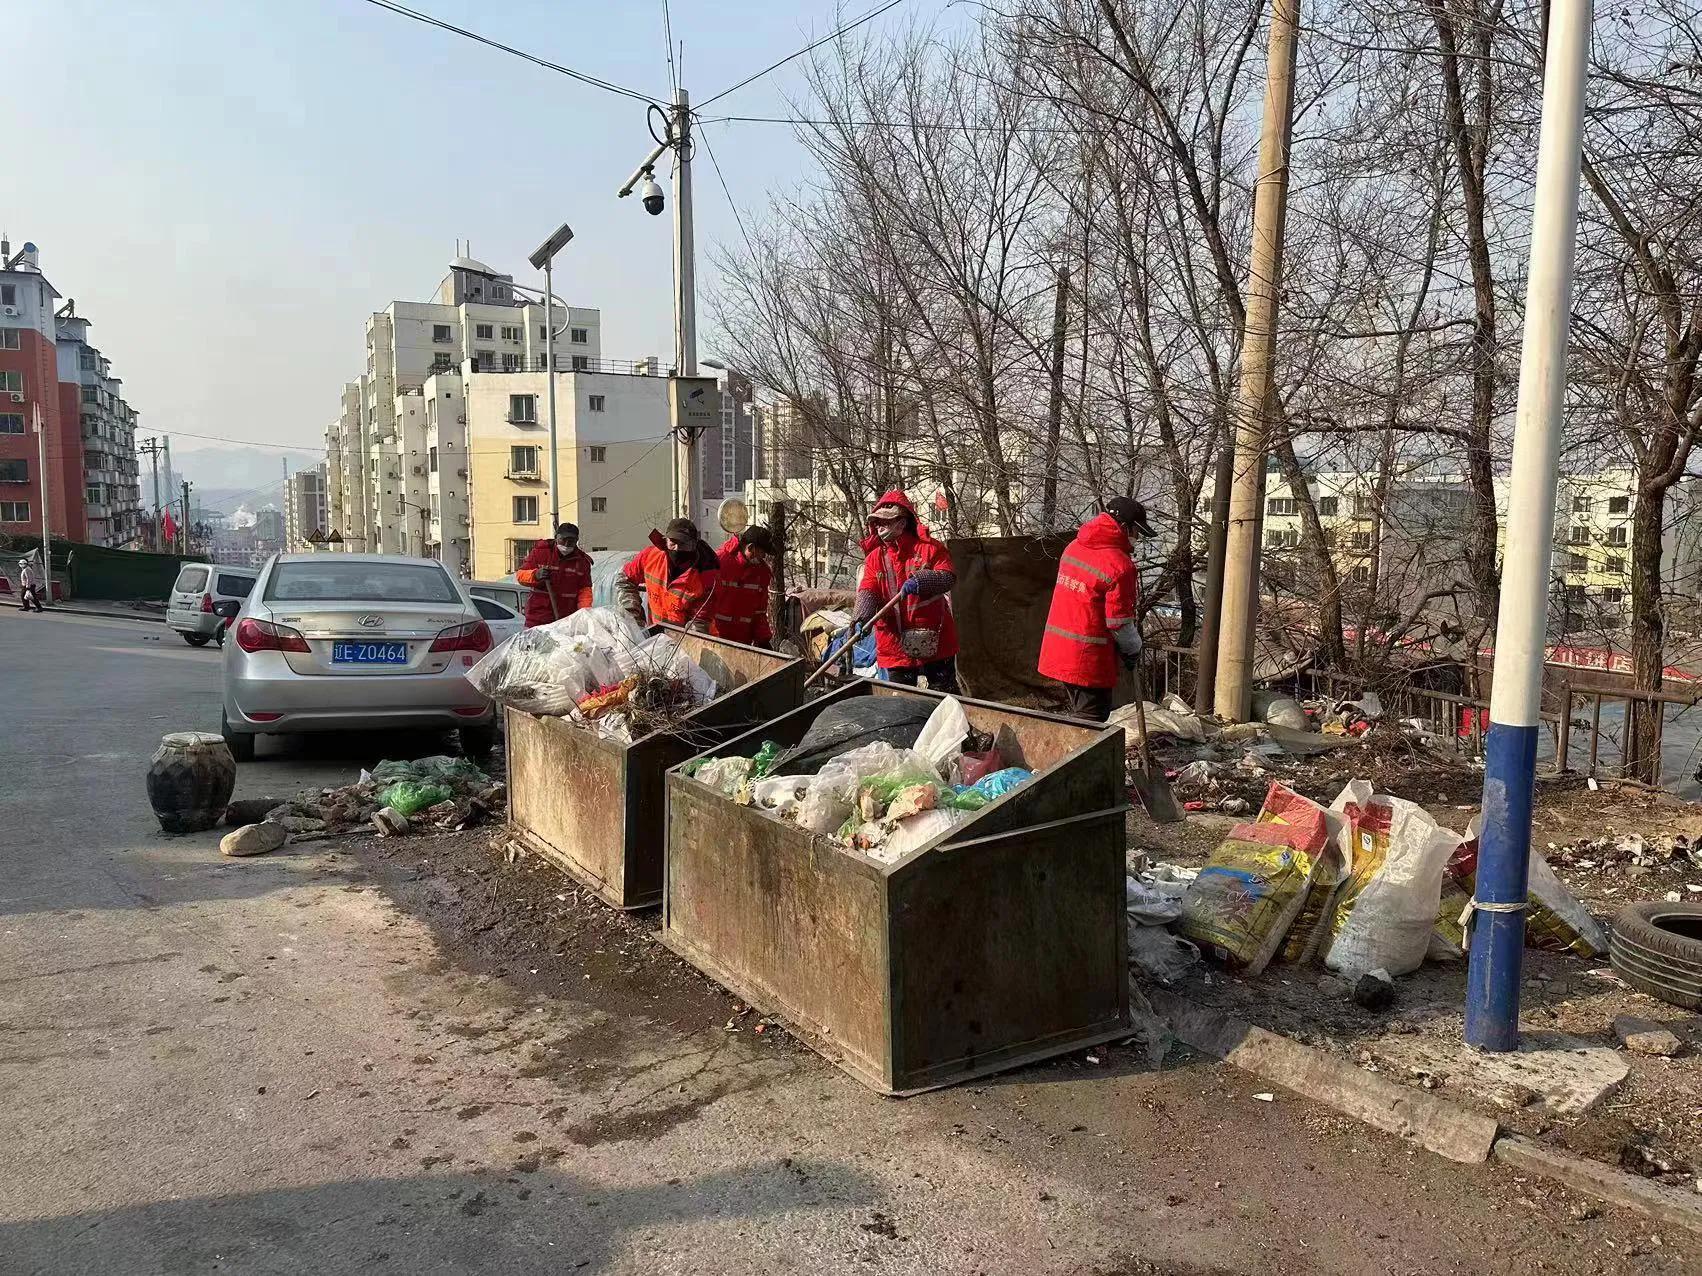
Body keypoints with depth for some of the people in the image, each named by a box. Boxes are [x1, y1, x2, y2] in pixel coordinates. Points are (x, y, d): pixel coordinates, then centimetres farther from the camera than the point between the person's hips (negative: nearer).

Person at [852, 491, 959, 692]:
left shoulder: (929, 548, -2)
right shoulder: (874, 558, 5)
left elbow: (948, 577, -13)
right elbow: (867, 592, -7)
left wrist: (920, 581, -31)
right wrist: (863, 617, -28)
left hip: (935, 641, -2)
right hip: (894, 645, 2)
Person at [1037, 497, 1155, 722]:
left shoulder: (1073, 547, 6)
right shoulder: (1120, 566, -19)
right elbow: (1119, 621, -17)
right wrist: (1133, 650, 2)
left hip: (1057, 649, 8)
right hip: (1089, 658, -8)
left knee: (1074, 713, 21)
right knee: (1091, 718, 1)